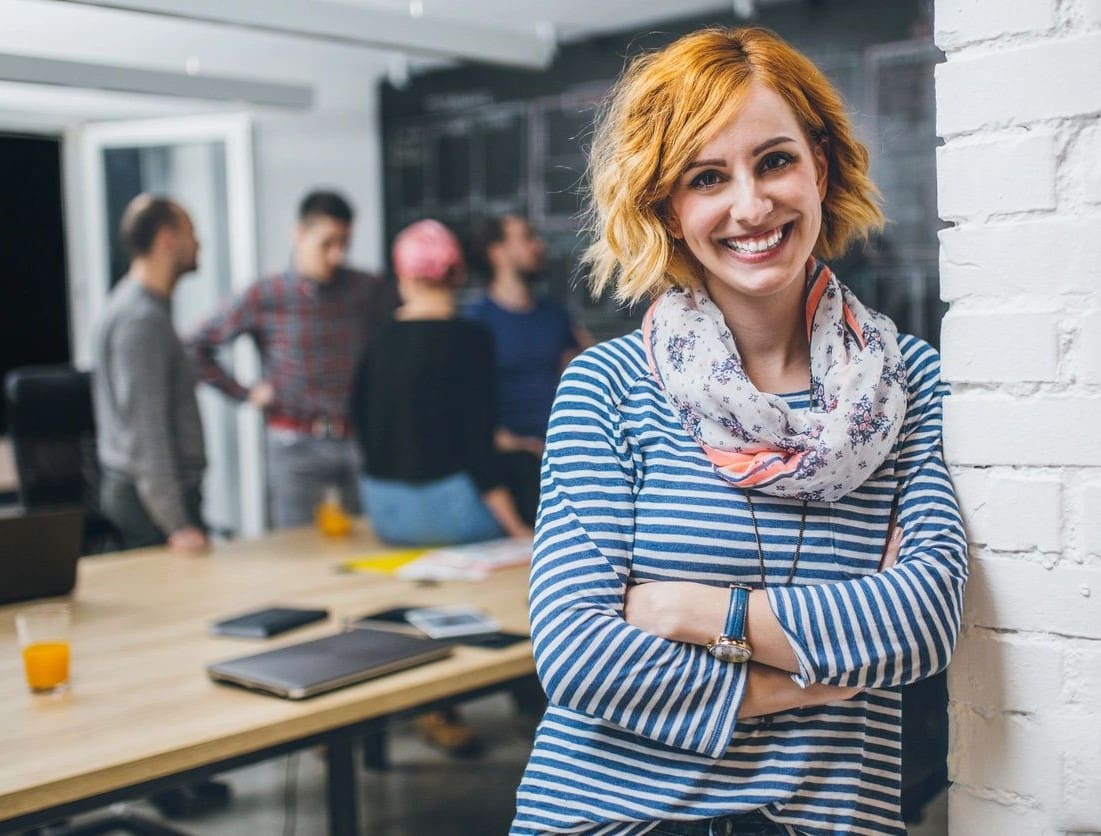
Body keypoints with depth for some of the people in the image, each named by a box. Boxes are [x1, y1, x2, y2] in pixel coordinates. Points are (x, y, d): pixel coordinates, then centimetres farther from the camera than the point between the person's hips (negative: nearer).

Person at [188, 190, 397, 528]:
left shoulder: (368, 291, 1)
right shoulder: (265, 298, -4)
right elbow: (197, 346, 1)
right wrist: (244, 393, -3)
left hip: (360, 439, 2)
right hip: (295, 446, -2)